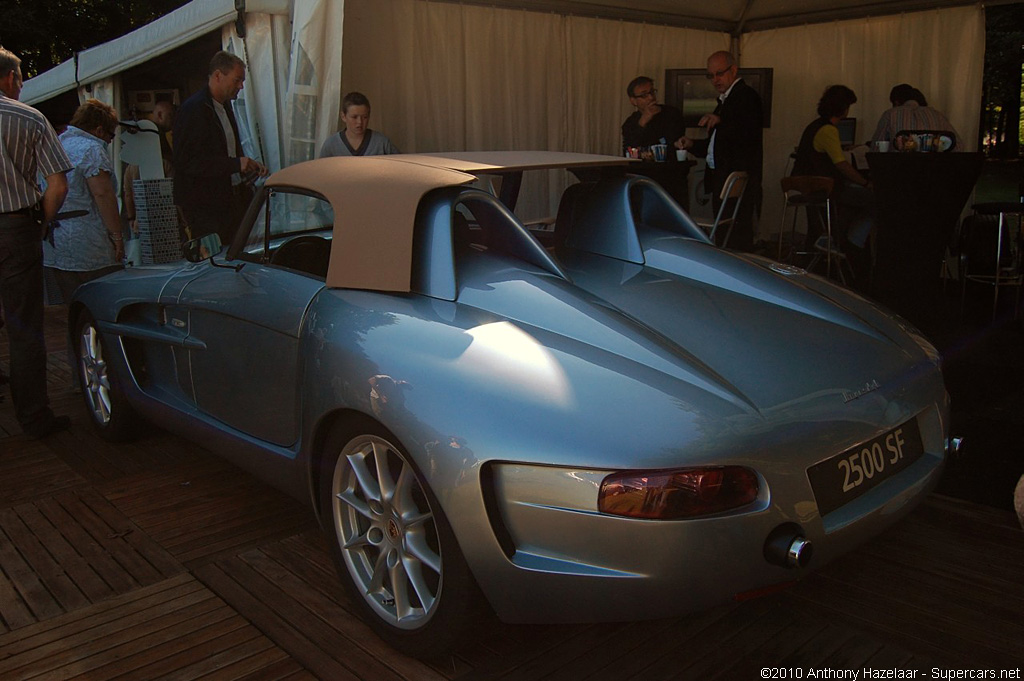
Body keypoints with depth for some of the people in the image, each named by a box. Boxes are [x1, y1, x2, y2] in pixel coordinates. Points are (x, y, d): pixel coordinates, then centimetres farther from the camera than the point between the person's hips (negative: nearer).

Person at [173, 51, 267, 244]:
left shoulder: (225, 106, 16)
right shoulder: (194, 109, -12)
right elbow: (187, 161, -20)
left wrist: (247, 164, 7)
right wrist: (236, 164, -23)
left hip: (230, 199, 9)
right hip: (204, 206, -8)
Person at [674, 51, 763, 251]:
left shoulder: (747, 95, -6)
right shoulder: (725, 99, 24)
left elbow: (750, 131, -24)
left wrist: (720, 120, -36)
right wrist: (692, 144, 13)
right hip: (722, 179, 10)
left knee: (737, 236, -12)